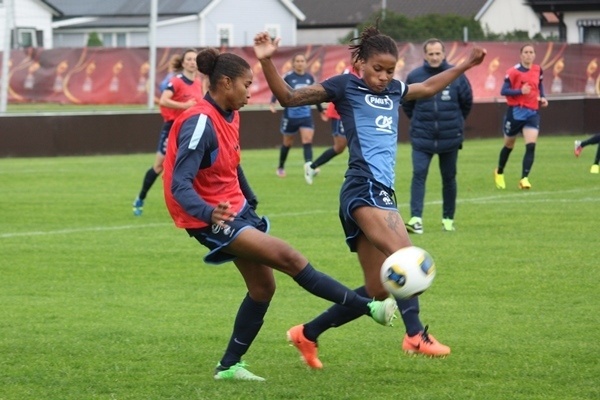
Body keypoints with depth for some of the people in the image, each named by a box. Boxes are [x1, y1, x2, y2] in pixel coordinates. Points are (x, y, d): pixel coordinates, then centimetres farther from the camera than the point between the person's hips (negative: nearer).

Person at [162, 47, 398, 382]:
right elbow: (180, 185, -28)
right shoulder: (200, 123, -22)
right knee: (289, 258, -16)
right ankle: (369, 307, -16)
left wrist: (251, 202, 23)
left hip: (237, 210, 10)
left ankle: (229, 365, 17)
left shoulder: (229, 117, 6)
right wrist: (209, 213, -44)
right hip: (213, 220, -10)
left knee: (264, 285, 8)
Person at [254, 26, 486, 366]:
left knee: (377, 291, 7)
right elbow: (289, 97, 1)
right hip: (364, 188, -8)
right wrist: (267, 61, -11)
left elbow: (428, 88, 42)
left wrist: (465, 66, 46)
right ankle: (416, 335, -39)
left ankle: (307, 334, 19)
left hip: (381, 192, 8)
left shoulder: (394, 90, 21)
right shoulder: (345, 86, 3)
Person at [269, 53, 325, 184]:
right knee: (287, 142, 12)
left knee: (307, 140, -15)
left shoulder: (309, 78, 5)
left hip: (306, 115, 2)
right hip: (290, 114, -2)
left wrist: (321, 110, 24)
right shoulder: (288, 77, -8)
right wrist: (273, 103, -30)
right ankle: (281, 167, 32)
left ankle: (308, 167, -28)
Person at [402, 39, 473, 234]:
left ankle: (448, 219, 21)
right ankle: (416, 218, -19)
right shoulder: (414, 76, -5)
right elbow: (407, 104, 9)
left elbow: (467, 101, 8)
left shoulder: (456, 75, -5)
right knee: (419, 175, -13)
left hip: (450, 137, 1)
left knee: (449, 178, 10)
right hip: (422, 137, -1)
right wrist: (418, 121, 10)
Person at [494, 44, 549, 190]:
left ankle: (524, 178, -15)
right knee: (509, 145, 14)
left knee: (531, 146, -15)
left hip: (532, 112, 3)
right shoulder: (514, 71, -11)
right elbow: (503, 91, -15)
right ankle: (499, 173, 38)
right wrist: (520, 91, -29)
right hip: (515, 112, -3)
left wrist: (542, 98, 5)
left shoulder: (538, 70, 5)